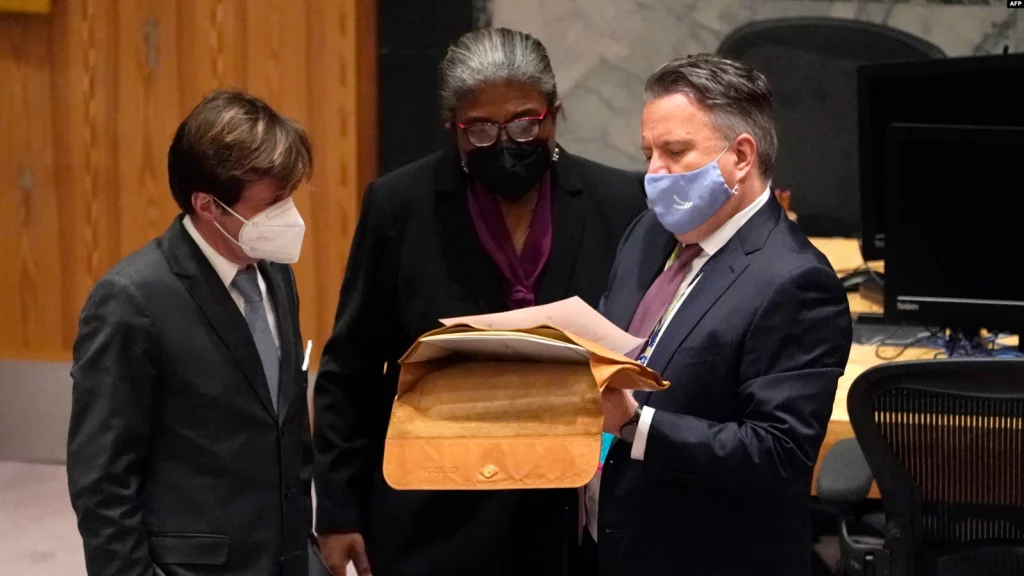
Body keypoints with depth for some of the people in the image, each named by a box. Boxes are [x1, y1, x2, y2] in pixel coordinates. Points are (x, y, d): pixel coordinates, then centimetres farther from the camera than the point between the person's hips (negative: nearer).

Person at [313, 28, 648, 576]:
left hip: (584, 519, 1)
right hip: (432, 527, -1)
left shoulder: (622, 204, -2)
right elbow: (348, 374, 0)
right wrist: (339, 512, -3)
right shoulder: (400, 204, -4)